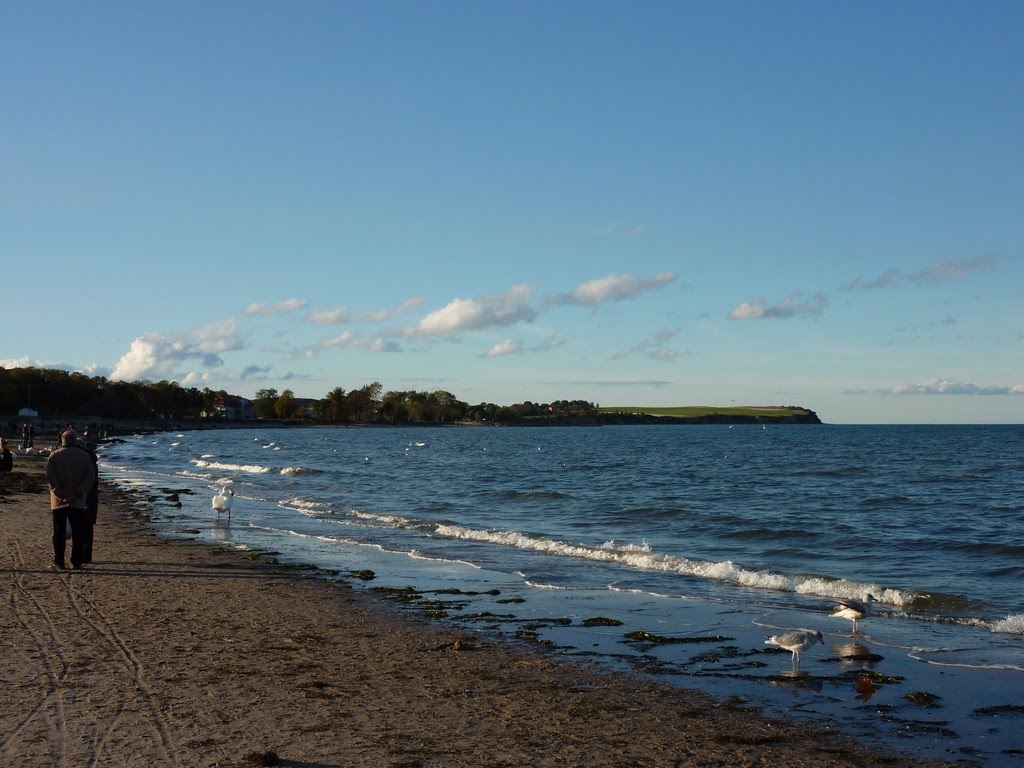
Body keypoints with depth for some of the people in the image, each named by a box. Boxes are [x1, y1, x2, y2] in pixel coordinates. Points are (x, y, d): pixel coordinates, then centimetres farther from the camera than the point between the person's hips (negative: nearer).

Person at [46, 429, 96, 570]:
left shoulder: (54, 455, -1)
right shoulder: (85, 456, 3)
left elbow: (50, 476, -10)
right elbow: (90, 476, -4)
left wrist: (60, 493, -11)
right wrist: (78, 492, -8)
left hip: (59, 501, -1)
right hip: (78, 501, 1)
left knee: (59, 532, 6)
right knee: (78, 533, 5)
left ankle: (59, 562, 6)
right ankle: (77, 562, 3)